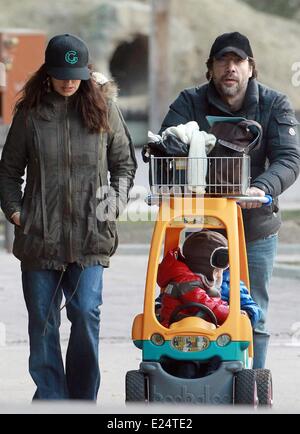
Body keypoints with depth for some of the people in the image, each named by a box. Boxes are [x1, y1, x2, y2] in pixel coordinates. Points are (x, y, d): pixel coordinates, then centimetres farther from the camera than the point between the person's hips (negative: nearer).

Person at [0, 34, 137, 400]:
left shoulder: (104, 108, 5)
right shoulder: (30, 113, 4)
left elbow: (124, 162, 14)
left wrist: (117, 198, 0)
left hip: (90, 234, -1)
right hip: (39, 233, 1)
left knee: (86, 313, -10)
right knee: (42, 320, 3)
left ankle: (83, 400, 1)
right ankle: (50, 399, 11)